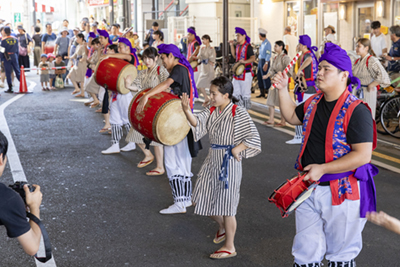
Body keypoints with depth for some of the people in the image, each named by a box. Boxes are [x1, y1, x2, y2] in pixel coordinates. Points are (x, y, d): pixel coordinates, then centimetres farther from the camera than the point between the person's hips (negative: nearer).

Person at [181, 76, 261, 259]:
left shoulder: (238, 113, -15)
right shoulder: (212, 111, 3)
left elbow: (254, 138, -17)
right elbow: (197, 123, -15)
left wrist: (235, 150, -17)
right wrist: (187, 111, -32)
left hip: (228, 162, -7)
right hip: (212, 160, 7)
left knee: (226, 205, 0)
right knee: (200, 201, 14)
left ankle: (229, 247, 16)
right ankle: (223, 227, 41)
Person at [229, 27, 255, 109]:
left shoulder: (248, 46, -12)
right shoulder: (238, 46, 13)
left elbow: (253, 58, -19)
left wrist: (245, 61, -36)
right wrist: (231, 45, 16)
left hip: (246, 73, -9)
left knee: (245, 93, -3)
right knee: (234, 92, 12)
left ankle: (246, 108, 8)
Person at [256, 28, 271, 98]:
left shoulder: (267, 43, -14)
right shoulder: (262, 43, 13)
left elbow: (268, 54, -18)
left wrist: (266, 64, -21)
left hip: (265, 61, -9)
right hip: (260, 61, 9)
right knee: (259, 76, 11)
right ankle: (262, 92, 19)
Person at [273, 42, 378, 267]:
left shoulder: (356, 110, -18)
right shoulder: (314, 102, 5)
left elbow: (362, 155, -23)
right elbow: (292, 116, 24)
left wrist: (322, 168, -23)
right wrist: (283, 89, 10)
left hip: (342, 192, -6)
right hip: (309, 188, 7)